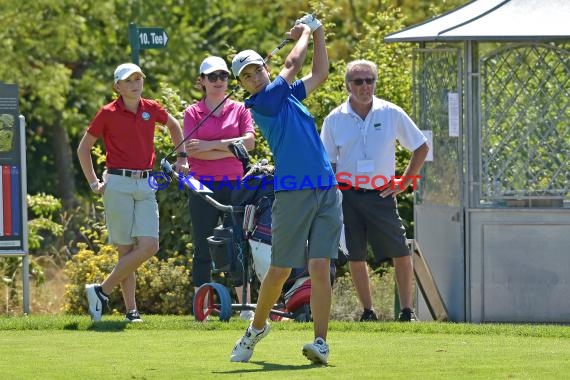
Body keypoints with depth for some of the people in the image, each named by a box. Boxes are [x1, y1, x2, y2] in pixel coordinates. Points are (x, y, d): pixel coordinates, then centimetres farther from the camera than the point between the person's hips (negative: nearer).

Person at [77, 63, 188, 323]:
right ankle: (131, 310, 2)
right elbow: (83, 148, 7)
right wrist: (94, 183, 1)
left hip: (146, 186, 4)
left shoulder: (152, 109, 8)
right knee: (126, 250, -7)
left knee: (149, 246, -9)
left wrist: (181, 157, 22)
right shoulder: (108, 114, -2)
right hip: (118, 185, -4)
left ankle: (102, 291, 0)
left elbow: (174, 126, 30)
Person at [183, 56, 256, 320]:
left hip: (234, 184, 1)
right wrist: (229, 150, -10)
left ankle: (246, 306, 6)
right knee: (203, 248, -1)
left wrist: (211, 145, -12)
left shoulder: (240, 110, 9)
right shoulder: (193, 112, 5)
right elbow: (192, 150, -8)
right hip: (203, 186, -1)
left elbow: (249, 142, -7)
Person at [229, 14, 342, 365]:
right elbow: (292, 66, -4)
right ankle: (257, 328, 26)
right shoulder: (261, 103, -3)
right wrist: (304, 33, 12)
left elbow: (320, 73, 31)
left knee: (320, 267, -8)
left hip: (327, 191, 4)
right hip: (292, 193, -4)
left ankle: (321, 342, -11)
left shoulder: (290, 95, 18)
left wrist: (317, 33, 25)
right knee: (280, 270, 3)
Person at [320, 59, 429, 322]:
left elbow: (420, 148, 10)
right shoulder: (334, 120, 2)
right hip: (348, 196, 1)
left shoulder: (392, 114, 0)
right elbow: (328, 165, 7)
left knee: (401, 254, -7)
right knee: (355, 258, 3)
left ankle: (407, 310, 2)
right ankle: (368, 311, 15)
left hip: (381, 194, -1)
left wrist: (404, 182, 3)